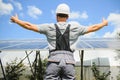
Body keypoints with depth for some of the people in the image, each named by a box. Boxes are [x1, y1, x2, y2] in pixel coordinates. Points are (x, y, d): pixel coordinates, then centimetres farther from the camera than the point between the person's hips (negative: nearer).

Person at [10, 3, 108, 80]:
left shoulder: (49, 27, 9)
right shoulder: (75, 28, 12)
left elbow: (29, 26, 13)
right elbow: (93, 28, 22)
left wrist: (16, 20, 30)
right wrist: (104, 23, 41)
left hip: (54, 61, -1)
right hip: (69, 61, 1)